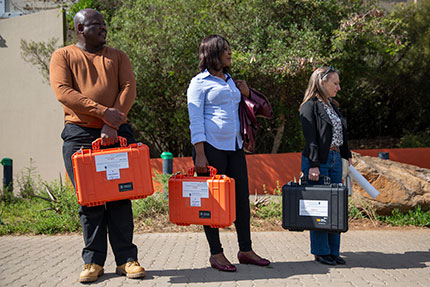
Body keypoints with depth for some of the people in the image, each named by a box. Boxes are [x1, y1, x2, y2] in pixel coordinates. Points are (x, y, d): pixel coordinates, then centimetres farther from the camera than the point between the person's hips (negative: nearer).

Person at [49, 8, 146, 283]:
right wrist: (103, 112, -17)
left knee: (120, 196, 0)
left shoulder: (117, 56, 16)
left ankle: (127, 258, 7)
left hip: (117, 133, 2)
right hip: (79, 134, -1)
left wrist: (112, 124, -13)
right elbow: (63, 92, -6)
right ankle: (93, 261, 9)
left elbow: (129, 88, 2)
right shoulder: (63, 56, 9)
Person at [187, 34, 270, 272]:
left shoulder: (230, 81, 19)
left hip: (234, 147, 7)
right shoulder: (200, 82, -2)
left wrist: (246, 95, 12)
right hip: (212, 146, -7)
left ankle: (245, 250, 18)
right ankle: (216, 254, 9)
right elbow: (195, 120, -9)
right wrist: (200, 154, -16)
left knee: (242, 198, 7)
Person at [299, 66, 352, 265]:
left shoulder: (333, 106, 17)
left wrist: (347, 156, 18)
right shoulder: (310, 106, -7)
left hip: (335, 159, 8)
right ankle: (320, 252, 8)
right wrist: (313, 165, -19)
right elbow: (310, 138, -14)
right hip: (318, 161, -8)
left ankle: (333, 251, 16)